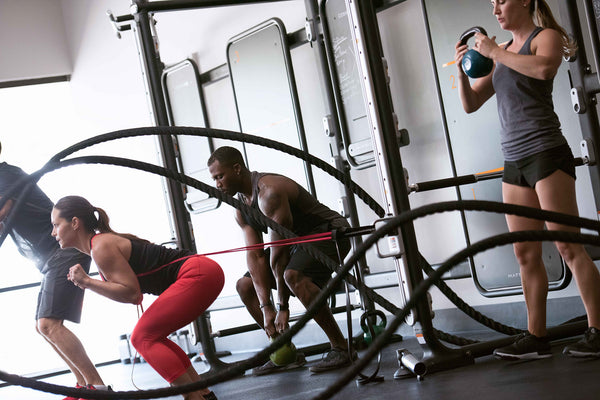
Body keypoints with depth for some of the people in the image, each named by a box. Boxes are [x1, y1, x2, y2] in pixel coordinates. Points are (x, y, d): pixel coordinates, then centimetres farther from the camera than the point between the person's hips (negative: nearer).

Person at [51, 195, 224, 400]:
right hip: (200, 273, 10)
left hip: (197, 274, -10)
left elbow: (132, 294, -16)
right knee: (149, 337, 16)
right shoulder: (105, 240, 17)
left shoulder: (101, 247, -12)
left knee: (143, 338, -8)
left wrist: (87, 281, -15)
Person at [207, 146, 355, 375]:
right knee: (245, 285, 7)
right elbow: (255, 255, -5)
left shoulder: (269, 191, -27)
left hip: (329, 233, -10)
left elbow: (279, 252, -28)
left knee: (293, 275, -38)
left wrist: (282, 307, -25)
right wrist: (266, 308, -15)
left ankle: (341, 349, -28)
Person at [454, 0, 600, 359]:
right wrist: (463, 70, 3)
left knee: (569, 246, -8)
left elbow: (544, 67, -25)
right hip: (514, 162, 7)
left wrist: (494, 52, -17)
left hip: (546, 153, -7)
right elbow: (471, 103, 20)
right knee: (526, 254, 6)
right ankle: (536, 337, 10)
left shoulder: (546, 36, 0)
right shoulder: (503, 52, 18)